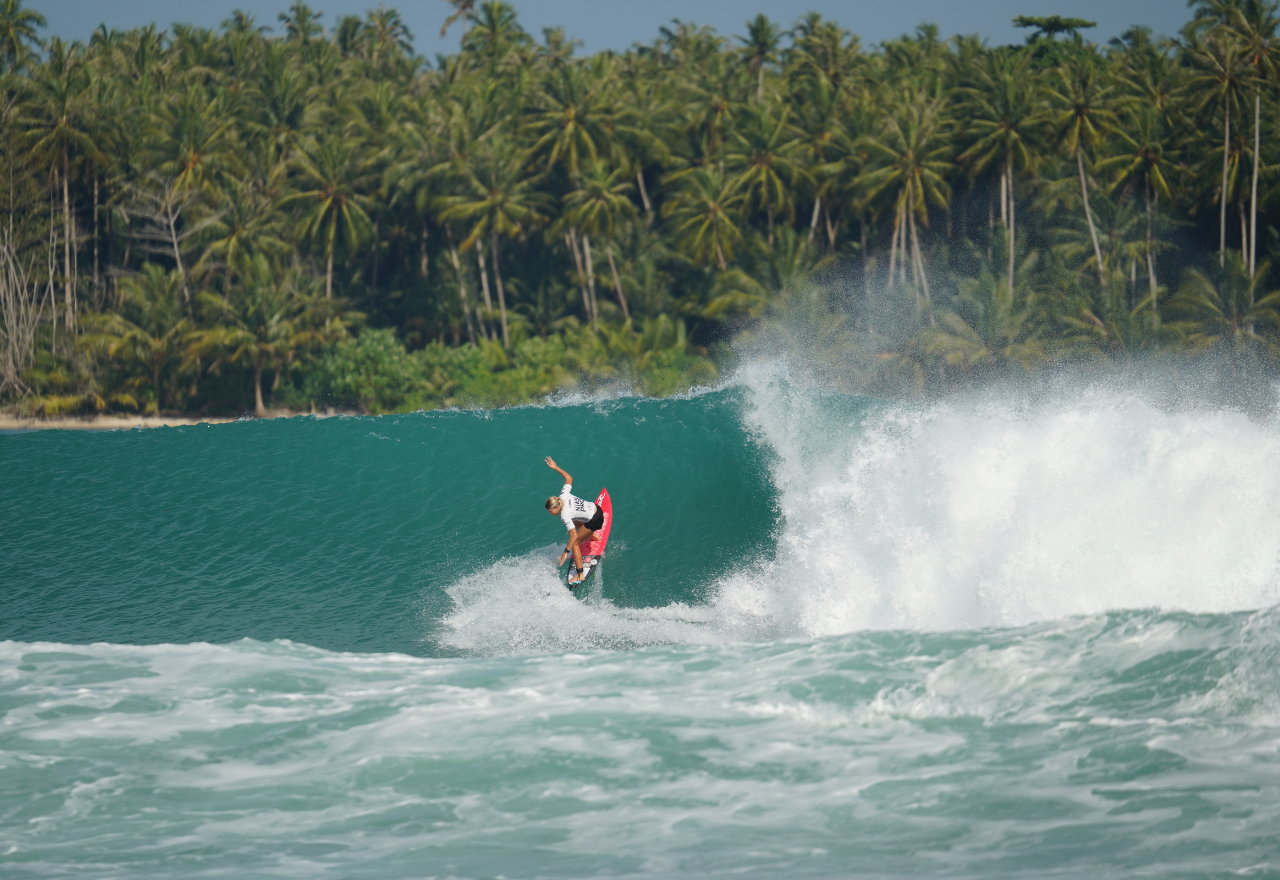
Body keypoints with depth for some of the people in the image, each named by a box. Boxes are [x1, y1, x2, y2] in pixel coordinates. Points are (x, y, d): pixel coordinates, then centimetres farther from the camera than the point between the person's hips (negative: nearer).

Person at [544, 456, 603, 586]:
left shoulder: (565, 516, -29)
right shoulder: (564, 495, -11)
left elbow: (574, 535, -32)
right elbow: (569, 478, 4)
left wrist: (566, 552, -31)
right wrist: (556, 468, 8)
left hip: (594, 520, -9)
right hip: (595, 508, 9)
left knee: (574, 543, -3)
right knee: (575, 523, 34)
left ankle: (580, 575, -3)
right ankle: (592, 536, 62)